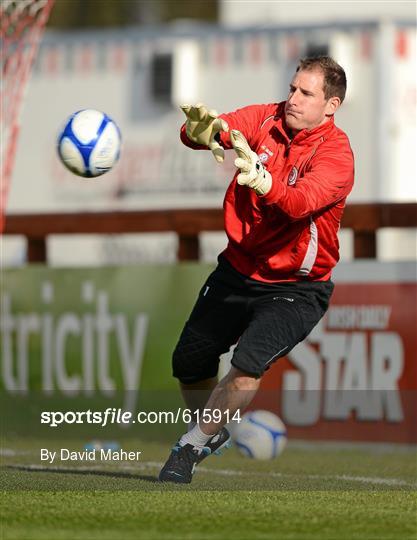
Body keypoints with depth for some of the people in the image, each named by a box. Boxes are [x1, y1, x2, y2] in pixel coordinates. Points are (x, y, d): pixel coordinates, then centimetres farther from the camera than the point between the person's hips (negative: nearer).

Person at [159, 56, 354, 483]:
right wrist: (202, 130, -43)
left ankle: (192, 446, -7)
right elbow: (208, 133, -18)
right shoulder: (267, 118, -6)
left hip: (296, 290, -5)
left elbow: (301, 203, -37)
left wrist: (259, 178, -57)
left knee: (249, 361, -26)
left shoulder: (336, 152, -19)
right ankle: (214, 432, 38)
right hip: (238, 269, 5)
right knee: (188, 363, 9)